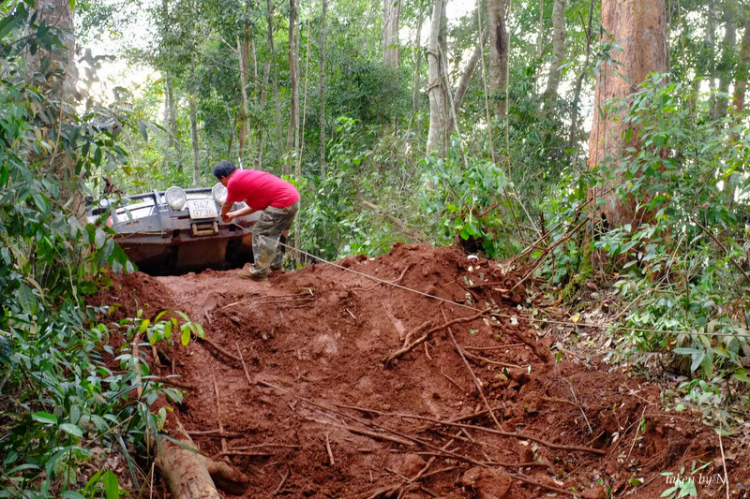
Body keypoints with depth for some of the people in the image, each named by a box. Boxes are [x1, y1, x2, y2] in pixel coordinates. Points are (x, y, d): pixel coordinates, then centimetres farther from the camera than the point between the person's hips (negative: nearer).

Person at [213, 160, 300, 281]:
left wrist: (223, 215, 33)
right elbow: (256, 204, 26)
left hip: (282, 202, -10)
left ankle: (259, 273, 5)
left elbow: (227, 205, 11)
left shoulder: (234, 182, -7)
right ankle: (276, 265, 35)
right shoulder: (247, 175, 21)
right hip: (293, 197, 10)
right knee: (276, 233, 24)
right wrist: (234, 215, 34)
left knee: (262, 234, 0)